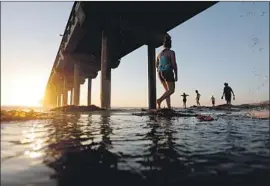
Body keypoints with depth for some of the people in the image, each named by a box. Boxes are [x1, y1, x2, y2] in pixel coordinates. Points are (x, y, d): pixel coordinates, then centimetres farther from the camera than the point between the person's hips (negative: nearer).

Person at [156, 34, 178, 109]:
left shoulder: (160, 53, 15)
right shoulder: (171, 52, -5)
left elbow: (156, 65, 17)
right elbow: (174, 64, -12)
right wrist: (176, 75, -7)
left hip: (161, 73, 7)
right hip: (168, 73, -7)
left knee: (167, 90, 14)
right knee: (171, 90, 1)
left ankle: (169, 108, 5)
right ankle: (159, 100, -22)